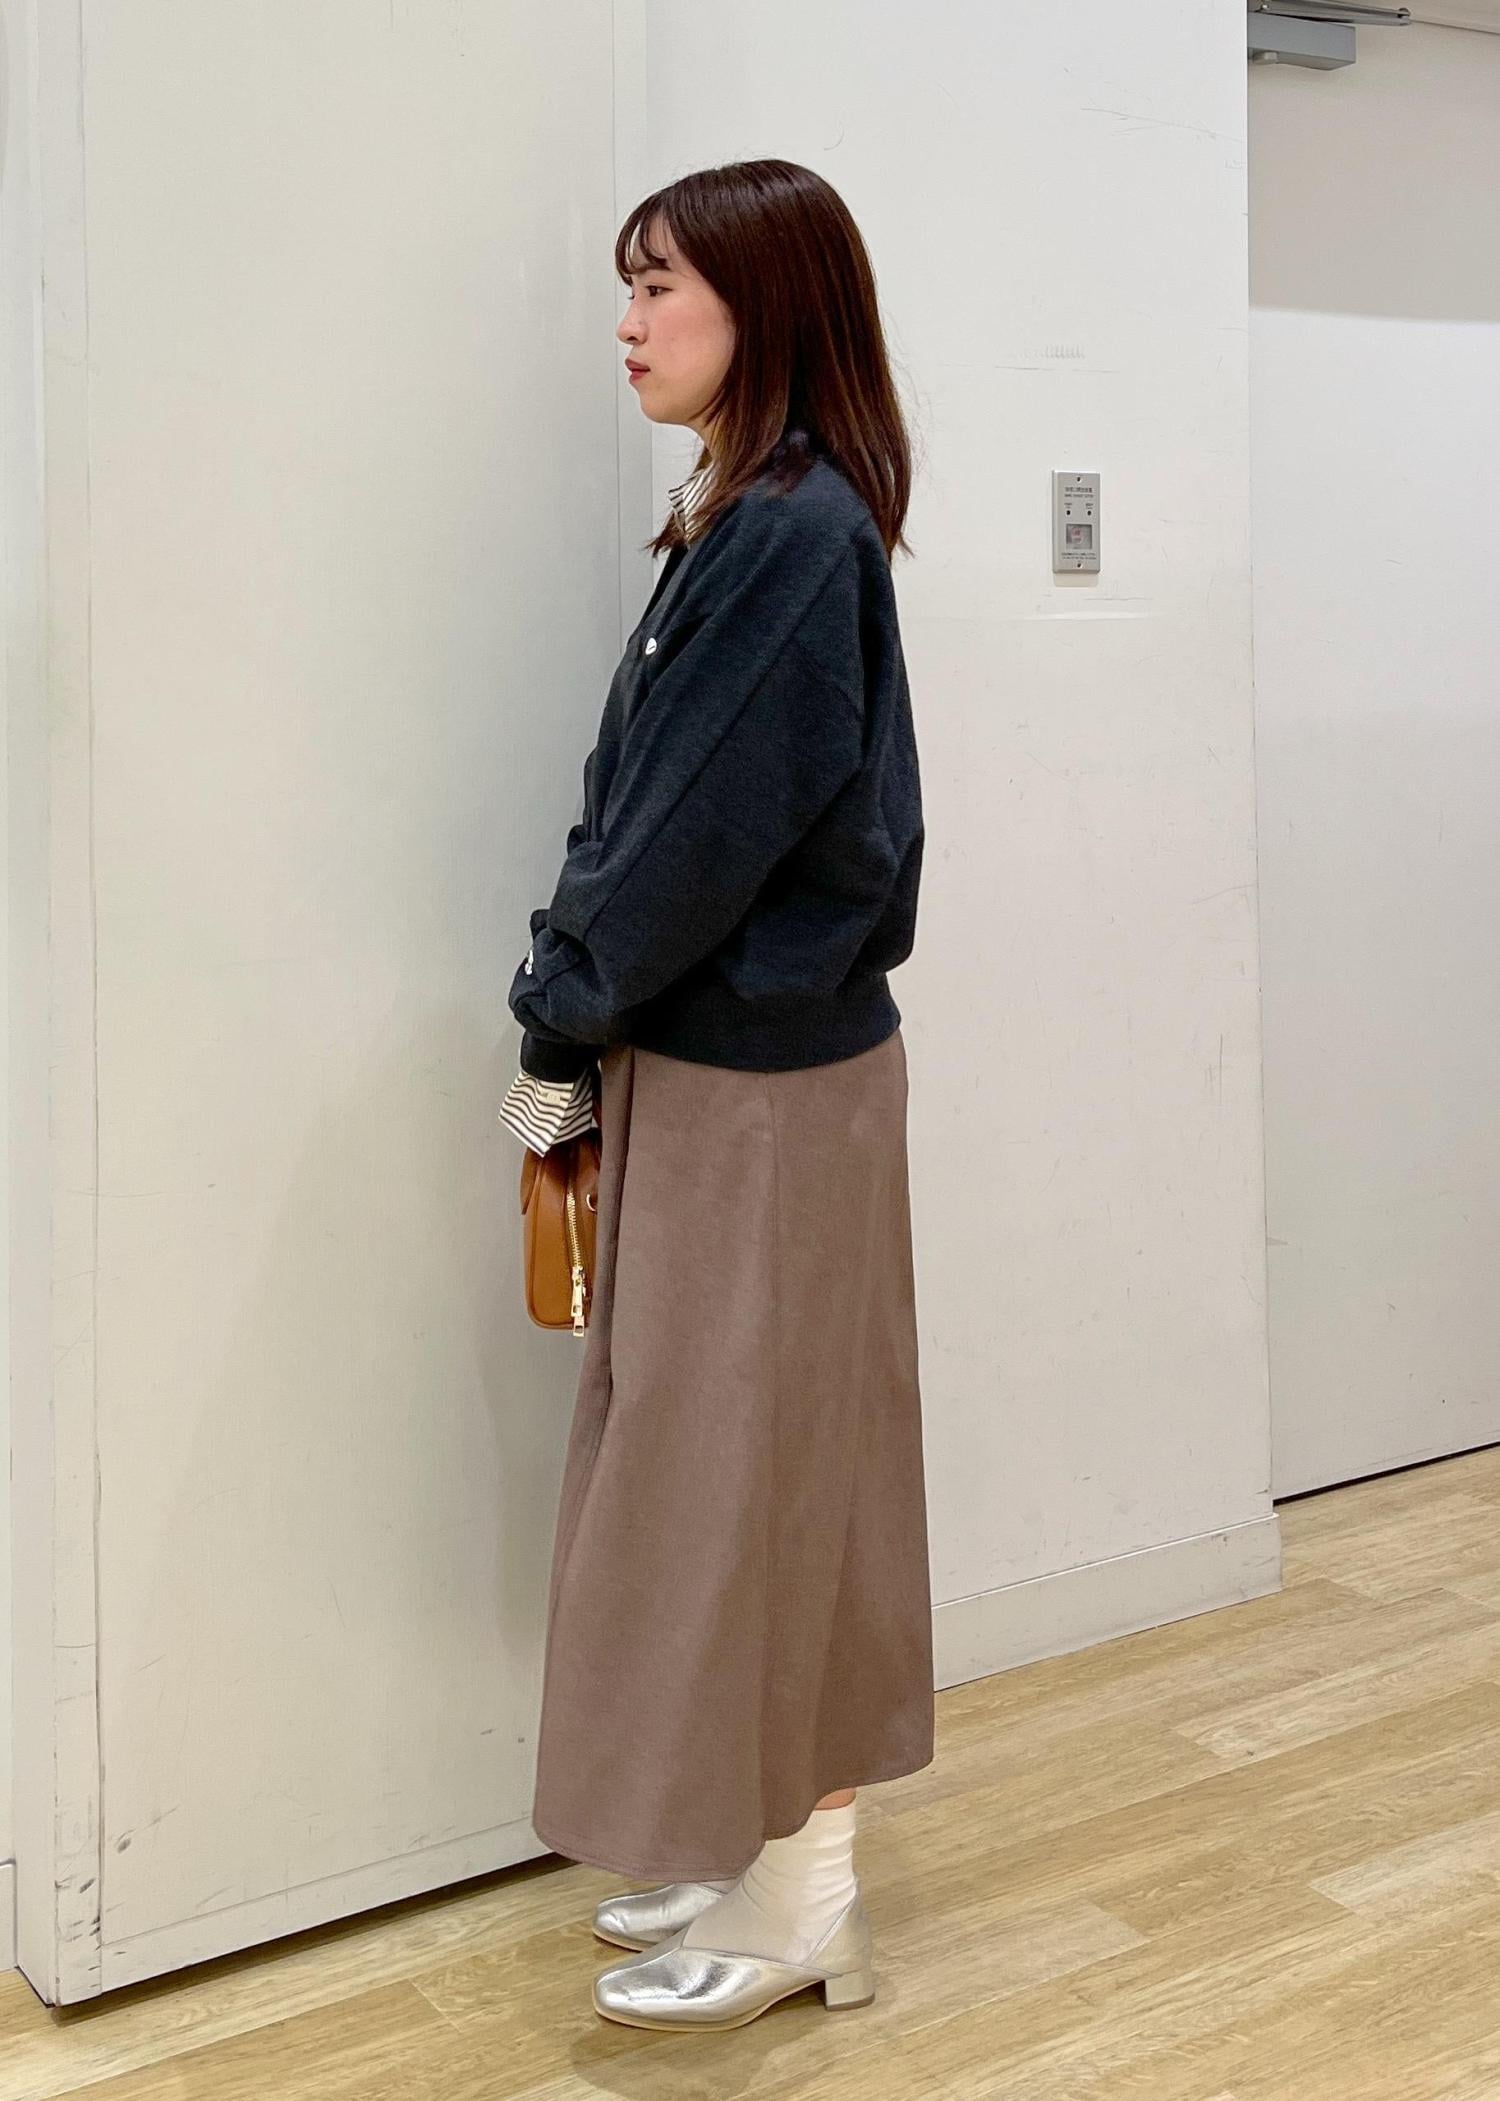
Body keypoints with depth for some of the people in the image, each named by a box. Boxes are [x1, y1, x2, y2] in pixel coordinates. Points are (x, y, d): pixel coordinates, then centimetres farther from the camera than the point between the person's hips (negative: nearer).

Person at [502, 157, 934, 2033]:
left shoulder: (796, 535, -18)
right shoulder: (747, 523, 10)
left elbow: (698, 830, -19)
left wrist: (560, 1026, -8)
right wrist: (585, 1030, 4)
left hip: (760, 1082, -9)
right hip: (712, 1057, 9)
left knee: (744, 1457, 2)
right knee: (734, 1455, 16)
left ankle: (788, 1903, 19)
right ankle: (748, 1855, 32)